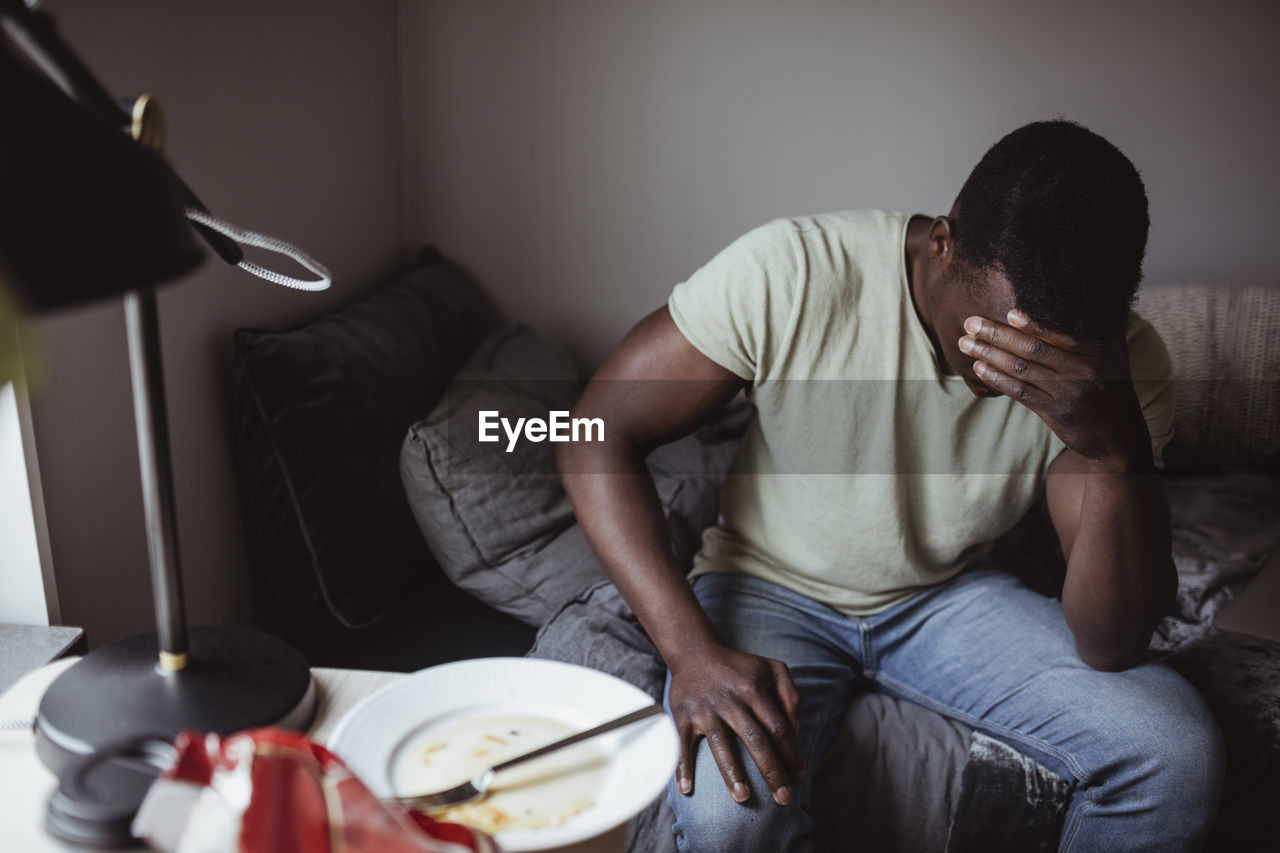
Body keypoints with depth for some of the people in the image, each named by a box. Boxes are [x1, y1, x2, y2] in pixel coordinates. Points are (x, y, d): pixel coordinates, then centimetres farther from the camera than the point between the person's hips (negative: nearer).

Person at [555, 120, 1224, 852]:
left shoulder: (1123, 363, -17)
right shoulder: (791, 272, -25)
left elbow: (1112, 647, -19)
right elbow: (599, 433, -20)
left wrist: (1118, 451, -38)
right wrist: (694, 649, -31)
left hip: (947, 596, 3)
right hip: (770, 590, -2)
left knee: (1178, 751, -17)